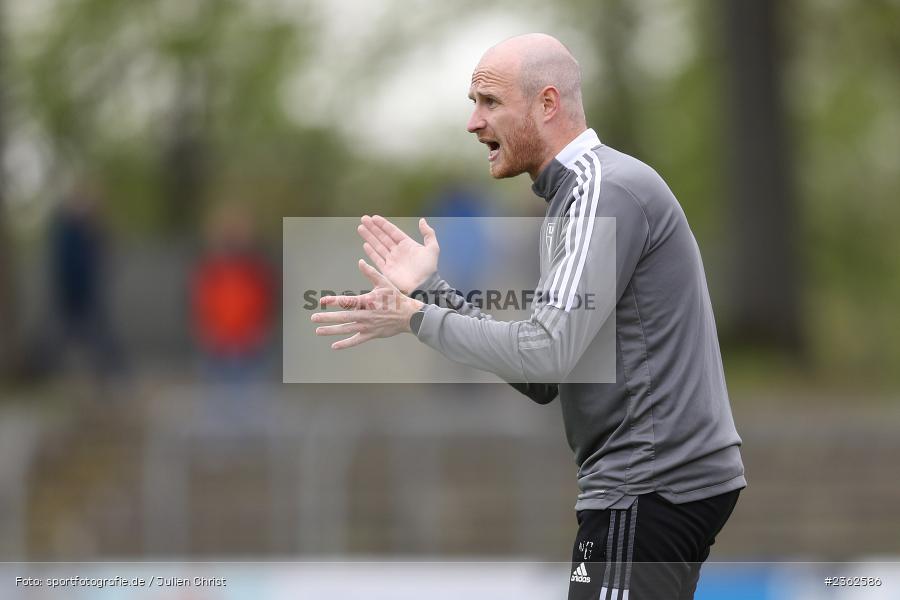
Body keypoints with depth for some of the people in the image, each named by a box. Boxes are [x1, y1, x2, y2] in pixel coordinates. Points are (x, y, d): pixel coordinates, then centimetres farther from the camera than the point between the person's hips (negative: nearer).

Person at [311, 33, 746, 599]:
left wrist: (418, 318, -12)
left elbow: (547, 355, -22)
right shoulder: (577, 194, 20)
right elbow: (544, 380, 16)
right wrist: (432, 288, 13)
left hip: (652, 488, -10)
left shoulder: (605, 190, -13)